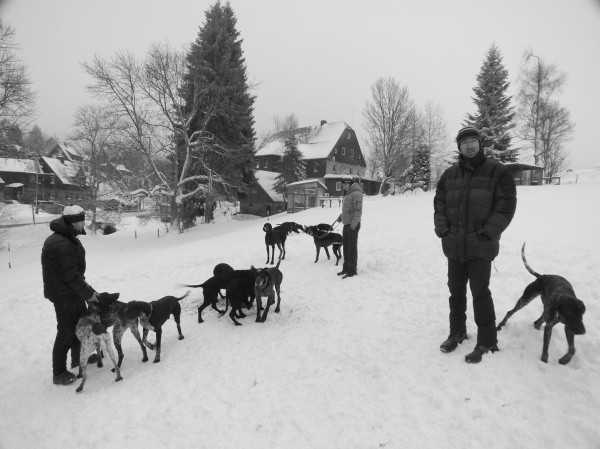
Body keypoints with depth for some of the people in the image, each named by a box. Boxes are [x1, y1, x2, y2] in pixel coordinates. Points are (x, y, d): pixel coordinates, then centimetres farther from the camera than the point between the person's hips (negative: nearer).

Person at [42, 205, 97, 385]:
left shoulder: (68, 239, 7)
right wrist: (89, 293, -19)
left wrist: (85, 289, 16)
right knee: (66, 332, 0)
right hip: (64, 294, -10)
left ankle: (78, 359, 39)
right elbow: (70, 275, -26)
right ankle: (59, 373, 14)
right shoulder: (61, 245, -27)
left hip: (73, 292, 10)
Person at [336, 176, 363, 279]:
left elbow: (358, 210, -20)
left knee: (352, 248, -3)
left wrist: (354, 224, -24)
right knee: (346, 246, 16)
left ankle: (352, 271, 5)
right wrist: (341, 216, 15)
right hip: (346, 224, 9)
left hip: (353, 225, -9)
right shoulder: (348, 194, 16)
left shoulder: (356, 193, -13)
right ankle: (346, 268, 27)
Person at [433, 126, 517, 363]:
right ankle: (457, 333, 31)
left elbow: (506, 204, -8)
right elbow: (439, 202, 13)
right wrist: (442, 227, 0)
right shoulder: (450, 174, 9)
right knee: (456, 290, 14)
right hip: (454, 244, 5)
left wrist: (489, 231, -15)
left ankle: (487, 342, 13)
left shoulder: (497, 171, -4)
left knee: (480, 292, -1)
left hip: (480, 246, -5)